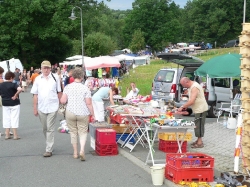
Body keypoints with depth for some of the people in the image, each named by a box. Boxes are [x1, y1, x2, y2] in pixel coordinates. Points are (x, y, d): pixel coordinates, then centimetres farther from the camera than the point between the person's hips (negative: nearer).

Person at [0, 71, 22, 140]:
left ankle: (7, 135, 13)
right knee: (14, 119, 2)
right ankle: (15, 135, 3)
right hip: (14, 104, -5)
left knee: (6, 119, 11)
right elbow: (20, 89, -33)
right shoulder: (13, 84, -16)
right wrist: (15, 96, -22)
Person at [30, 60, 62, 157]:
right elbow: (35, 95, 6)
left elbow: (59, 92, 6)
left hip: (52, 107, -3)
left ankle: (49, 150, 0)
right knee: (45, 128, 14)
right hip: (41, 108, 3)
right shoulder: (38, 79, 3)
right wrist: (35, 108, 4)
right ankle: (49, 145, 32)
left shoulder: (55, 77, -2)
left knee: (50, 129, -3)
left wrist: (61, 104, 5)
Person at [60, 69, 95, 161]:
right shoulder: (85, 88, -6)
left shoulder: (67, 87, -1)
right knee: (83, 132, 9)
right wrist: (92, 114, 0)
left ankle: (75, 153, 18)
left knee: (73, 132, 13)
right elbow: (89, 103, -8)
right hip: (83, 114, -1)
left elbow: (63, 101, -4)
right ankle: (82, 150, -11)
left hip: (70, 113, 2)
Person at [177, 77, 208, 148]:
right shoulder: (191, 86, 11)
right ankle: (198, 140, 23)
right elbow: (191, 99, 18)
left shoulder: (194, 87, -21)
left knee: (199, 125, -7)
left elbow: (191, 101, -27)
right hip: (198, 109, 10)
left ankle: (199, 143, -3)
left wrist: (182, 107, -20)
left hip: (200, 109, -10)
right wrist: (185, 106, 7)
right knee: (197, 125, 14)